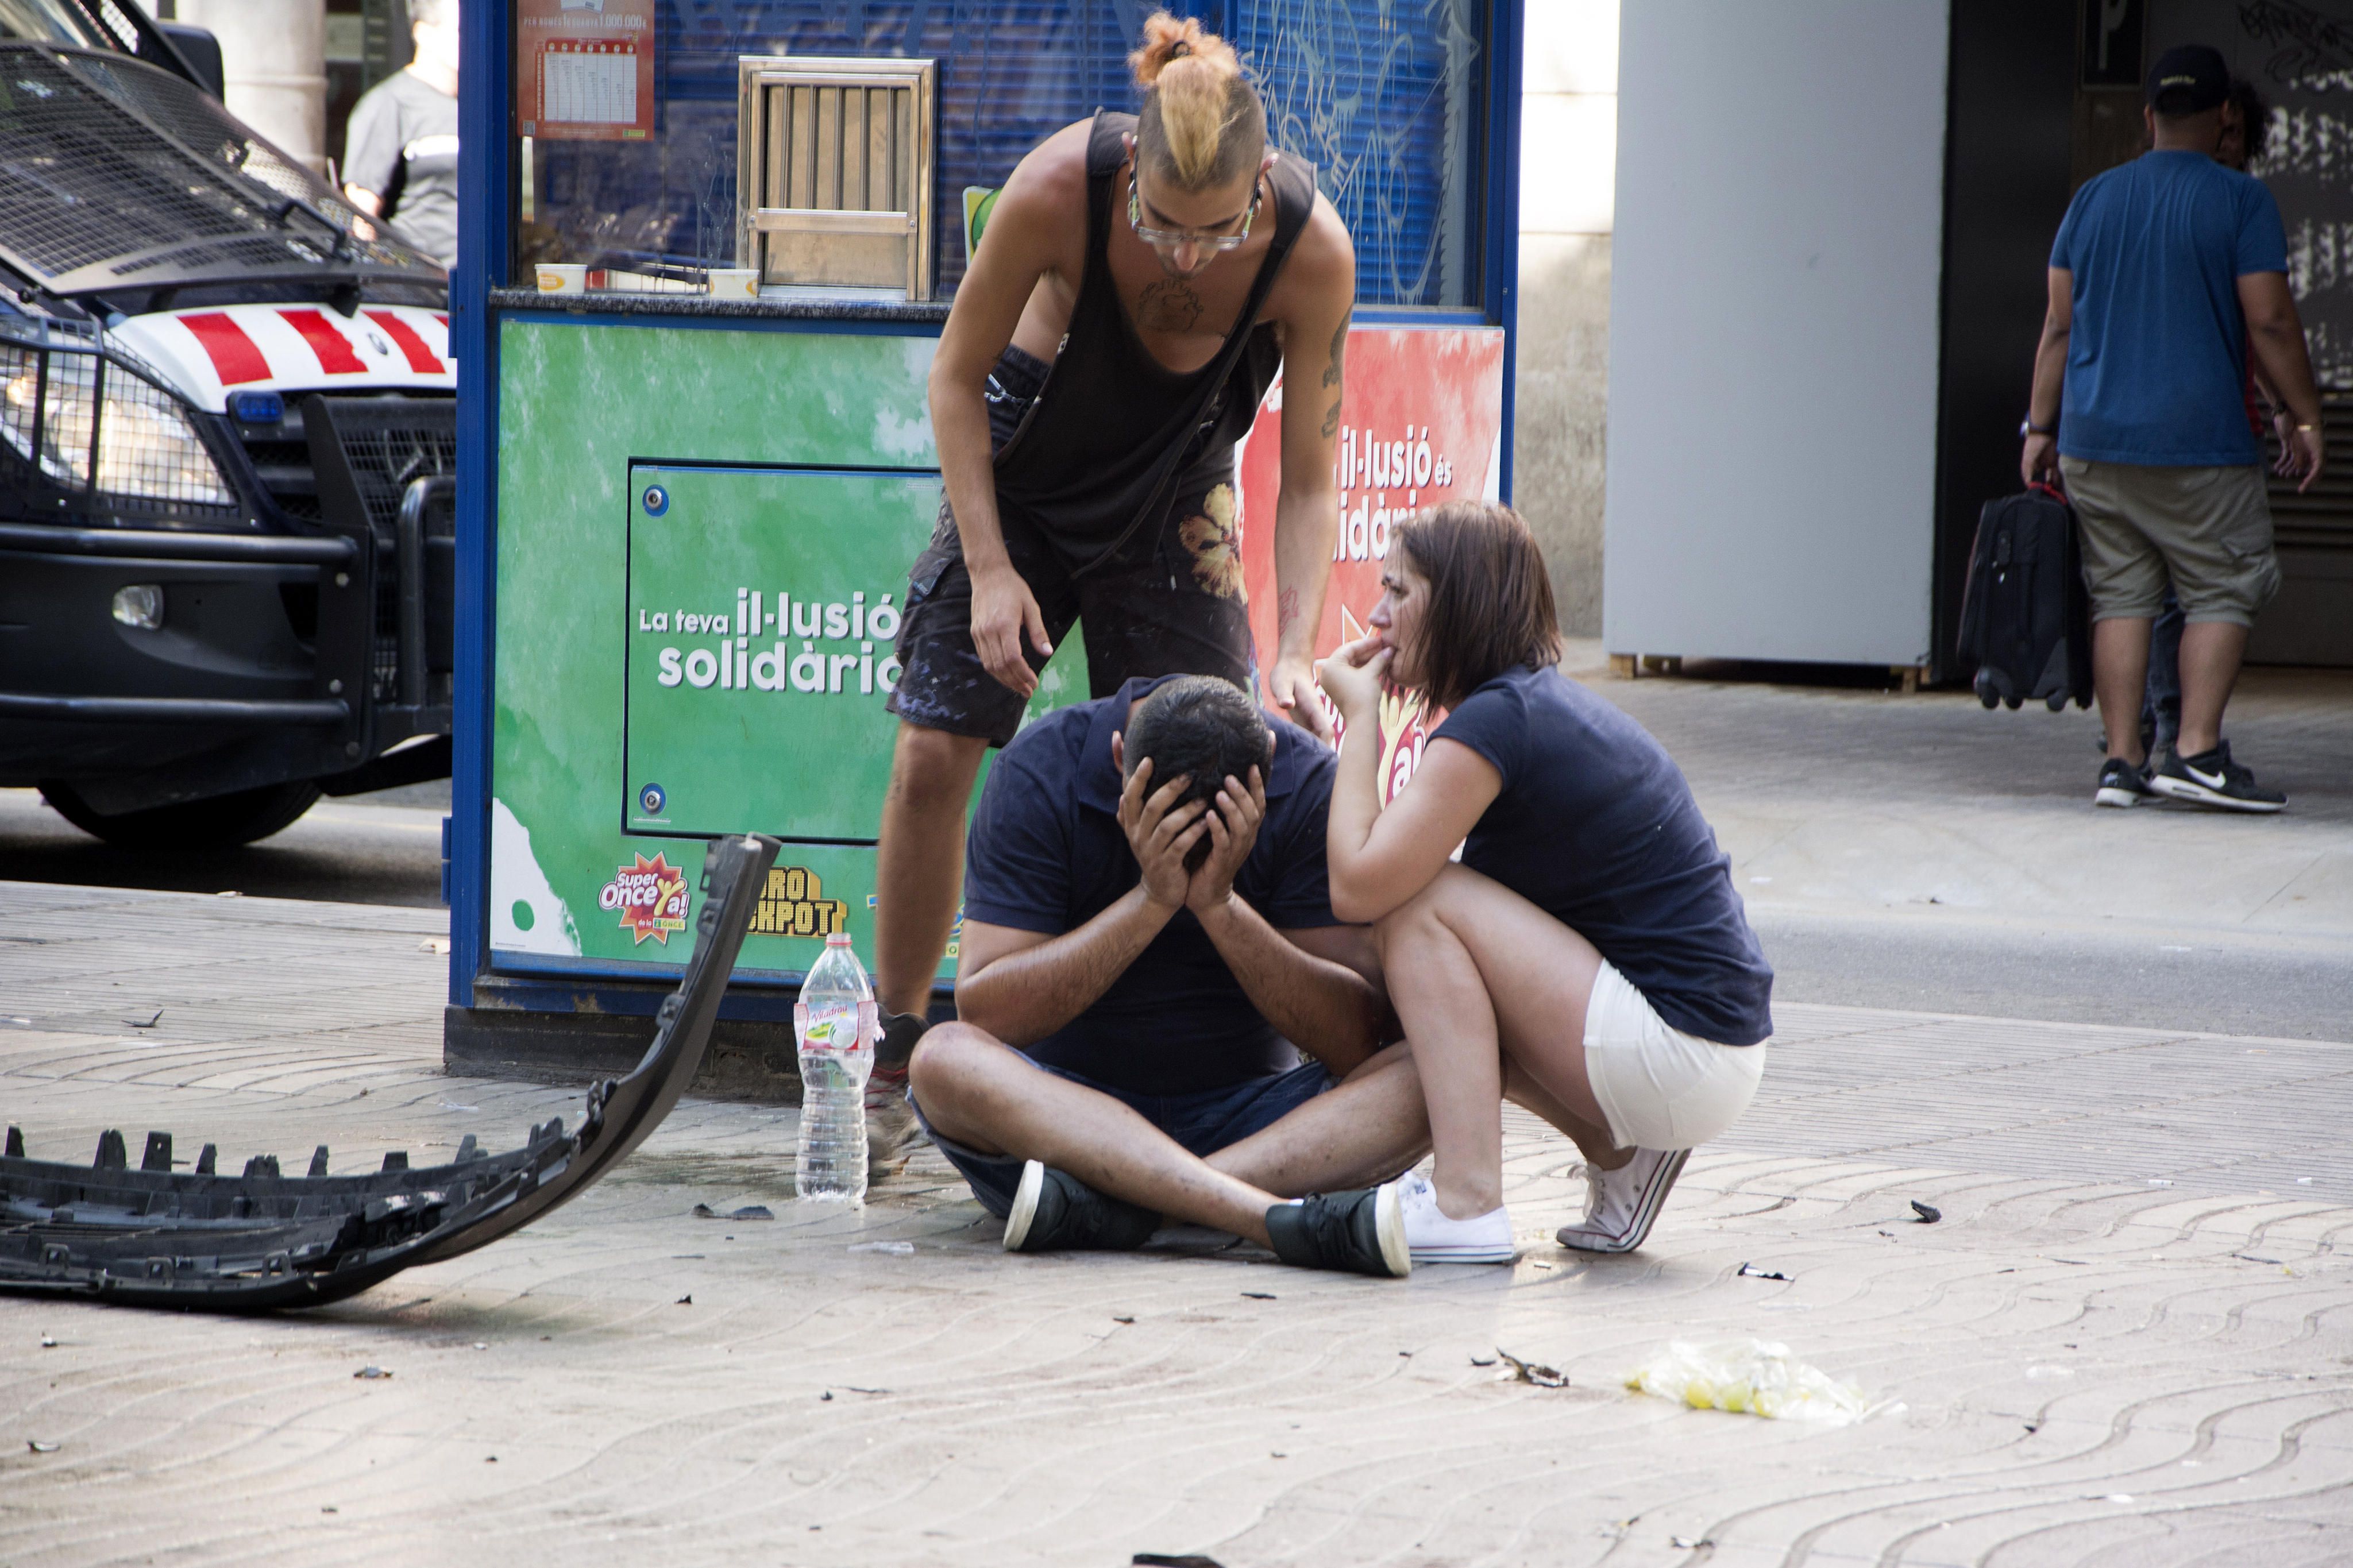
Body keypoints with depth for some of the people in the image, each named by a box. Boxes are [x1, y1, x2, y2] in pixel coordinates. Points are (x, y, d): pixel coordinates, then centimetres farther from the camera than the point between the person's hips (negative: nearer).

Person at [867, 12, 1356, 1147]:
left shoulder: (1312, 251, -30)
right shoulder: (1056, 191, -33)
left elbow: (1307, 481, -19)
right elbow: (958, 376, -16)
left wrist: (1292, 654, -31)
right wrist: (990, 568, -21)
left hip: (1172, 491, 1)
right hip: (1021, 460, -1)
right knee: (934, 752, -8)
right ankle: (892, 1048, 5)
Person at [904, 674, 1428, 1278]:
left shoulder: (1308, 781, -9)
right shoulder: (1040, 771, -12)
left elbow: (1357, 1038, -15)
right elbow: (985, 1014, -19)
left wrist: (1221, 906, -26)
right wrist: (1152, 901, -26)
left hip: (1245, 1111, 1)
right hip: (1068, 1103, -1)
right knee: (943, 1060, -33)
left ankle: (1116, 1201, -37)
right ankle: (1280, 1218, -46)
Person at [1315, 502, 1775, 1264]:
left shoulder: (1495, 721, -15)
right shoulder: (1550, 703, 16)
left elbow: (1357, 887, -16)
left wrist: (1360, 717, -6)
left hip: (1683, 1052, -10)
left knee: (1417, 905, -10)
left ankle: (1469, 1206, -15)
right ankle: (1621, 1154, 12)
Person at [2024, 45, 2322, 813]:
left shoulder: (2093, 199, 8)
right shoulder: (2241, 201, -5)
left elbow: (2060, 325, 8)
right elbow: (2270, 322, -8)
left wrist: (2039, 428, 13)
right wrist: (2306, 418, 1)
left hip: (2094, 441, 4)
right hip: (2199, 445, -4)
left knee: (2120, 597, 8)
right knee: (2222, 592, 4)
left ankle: (2121, 761, 4)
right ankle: (2197, 751, -7)